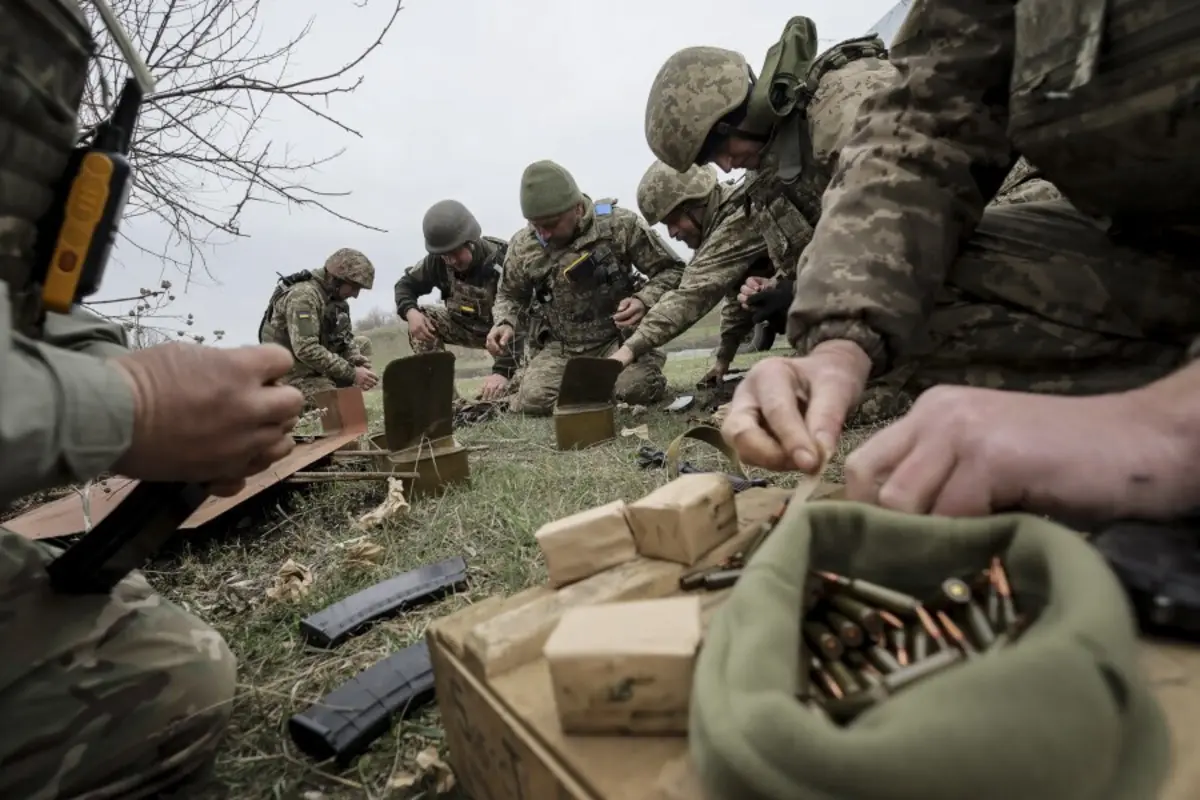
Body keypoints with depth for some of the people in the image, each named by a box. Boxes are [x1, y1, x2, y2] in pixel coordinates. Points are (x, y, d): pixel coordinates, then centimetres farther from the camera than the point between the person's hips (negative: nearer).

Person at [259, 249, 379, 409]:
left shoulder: (336, 296, 6)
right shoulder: (303, 295, -21)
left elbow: (346, 337, 7)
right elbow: (306, 350, -30)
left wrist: (359, 365, -13)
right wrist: (352, 373, -29)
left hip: (317, 367, 9)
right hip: (294, 373, -9)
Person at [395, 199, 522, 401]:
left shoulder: (502, 264, -33)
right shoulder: (438, 260, -17)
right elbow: (406, 284, -4)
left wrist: (503, 371, -54)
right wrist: (410, 312, -29)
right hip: (465, 325, 5)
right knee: (422, 319, -21)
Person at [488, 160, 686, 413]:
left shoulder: (620, 224, -14)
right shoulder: (523, 245, -5)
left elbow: (671, 270, -6)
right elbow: (510, 295, 13)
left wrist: (644, 300, -25)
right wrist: (503, 323, -9)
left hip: (619, 337, -2)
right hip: (560, 346, 3)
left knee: (636, 387, -31)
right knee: (533, 399, -22)